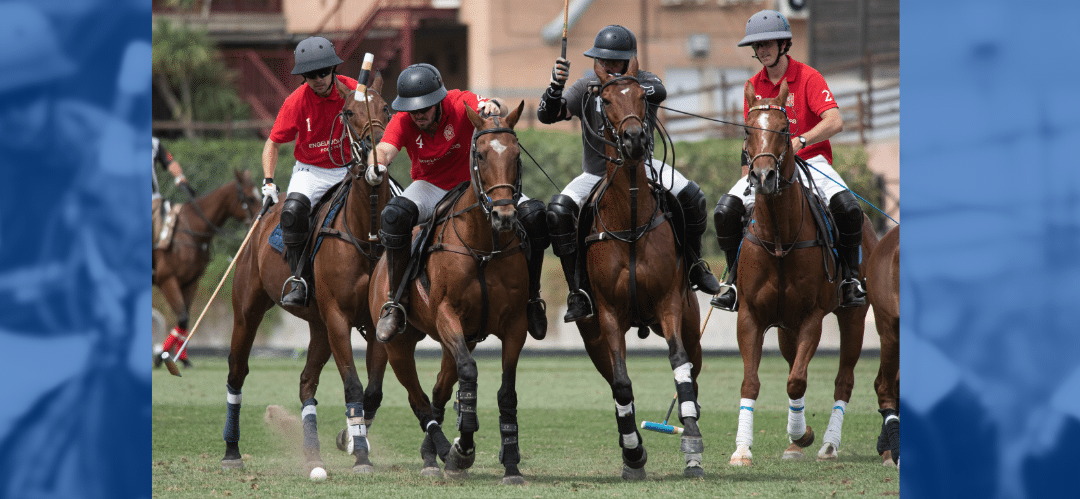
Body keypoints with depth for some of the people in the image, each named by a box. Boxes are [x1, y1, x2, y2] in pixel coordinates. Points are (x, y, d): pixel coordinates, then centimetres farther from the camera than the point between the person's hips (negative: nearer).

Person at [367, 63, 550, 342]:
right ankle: (397, 302, -20)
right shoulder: (403, 121, -16)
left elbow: (502, 111, -36)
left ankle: (531, 296, -1)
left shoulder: (460, 104, -20)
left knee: (534, 214, -22)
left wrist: (494, 107, -62)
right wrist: (376, 165, -58)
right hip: (431, 188, 0)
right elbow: (385, 149, -33)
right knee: (395, 215, -33)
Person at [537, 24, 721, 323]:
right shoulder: (588, 87, -3)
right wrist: (556, 86, -29)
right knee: (558, 210, -26)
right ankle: (578, 292, -20)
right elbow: (547, 115, -9)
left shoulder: (643, 81, -5)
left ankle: (695, 266, 5)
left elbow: (659, 92, -30)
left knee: (691, 196, -19)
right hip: (597, 173, 0)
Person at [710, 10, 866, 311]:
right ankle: (736, 283, -3)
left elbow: (834, 122, -20)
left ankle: (850, 278, -10)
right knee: (725, 212, -19)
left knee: (848, 207, -30)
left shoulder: (808, 77, -7)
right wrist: (748, 164, -2)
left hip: (810, 160, -4)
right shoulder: (753, 86, 8)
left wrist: (800, 141, -35)